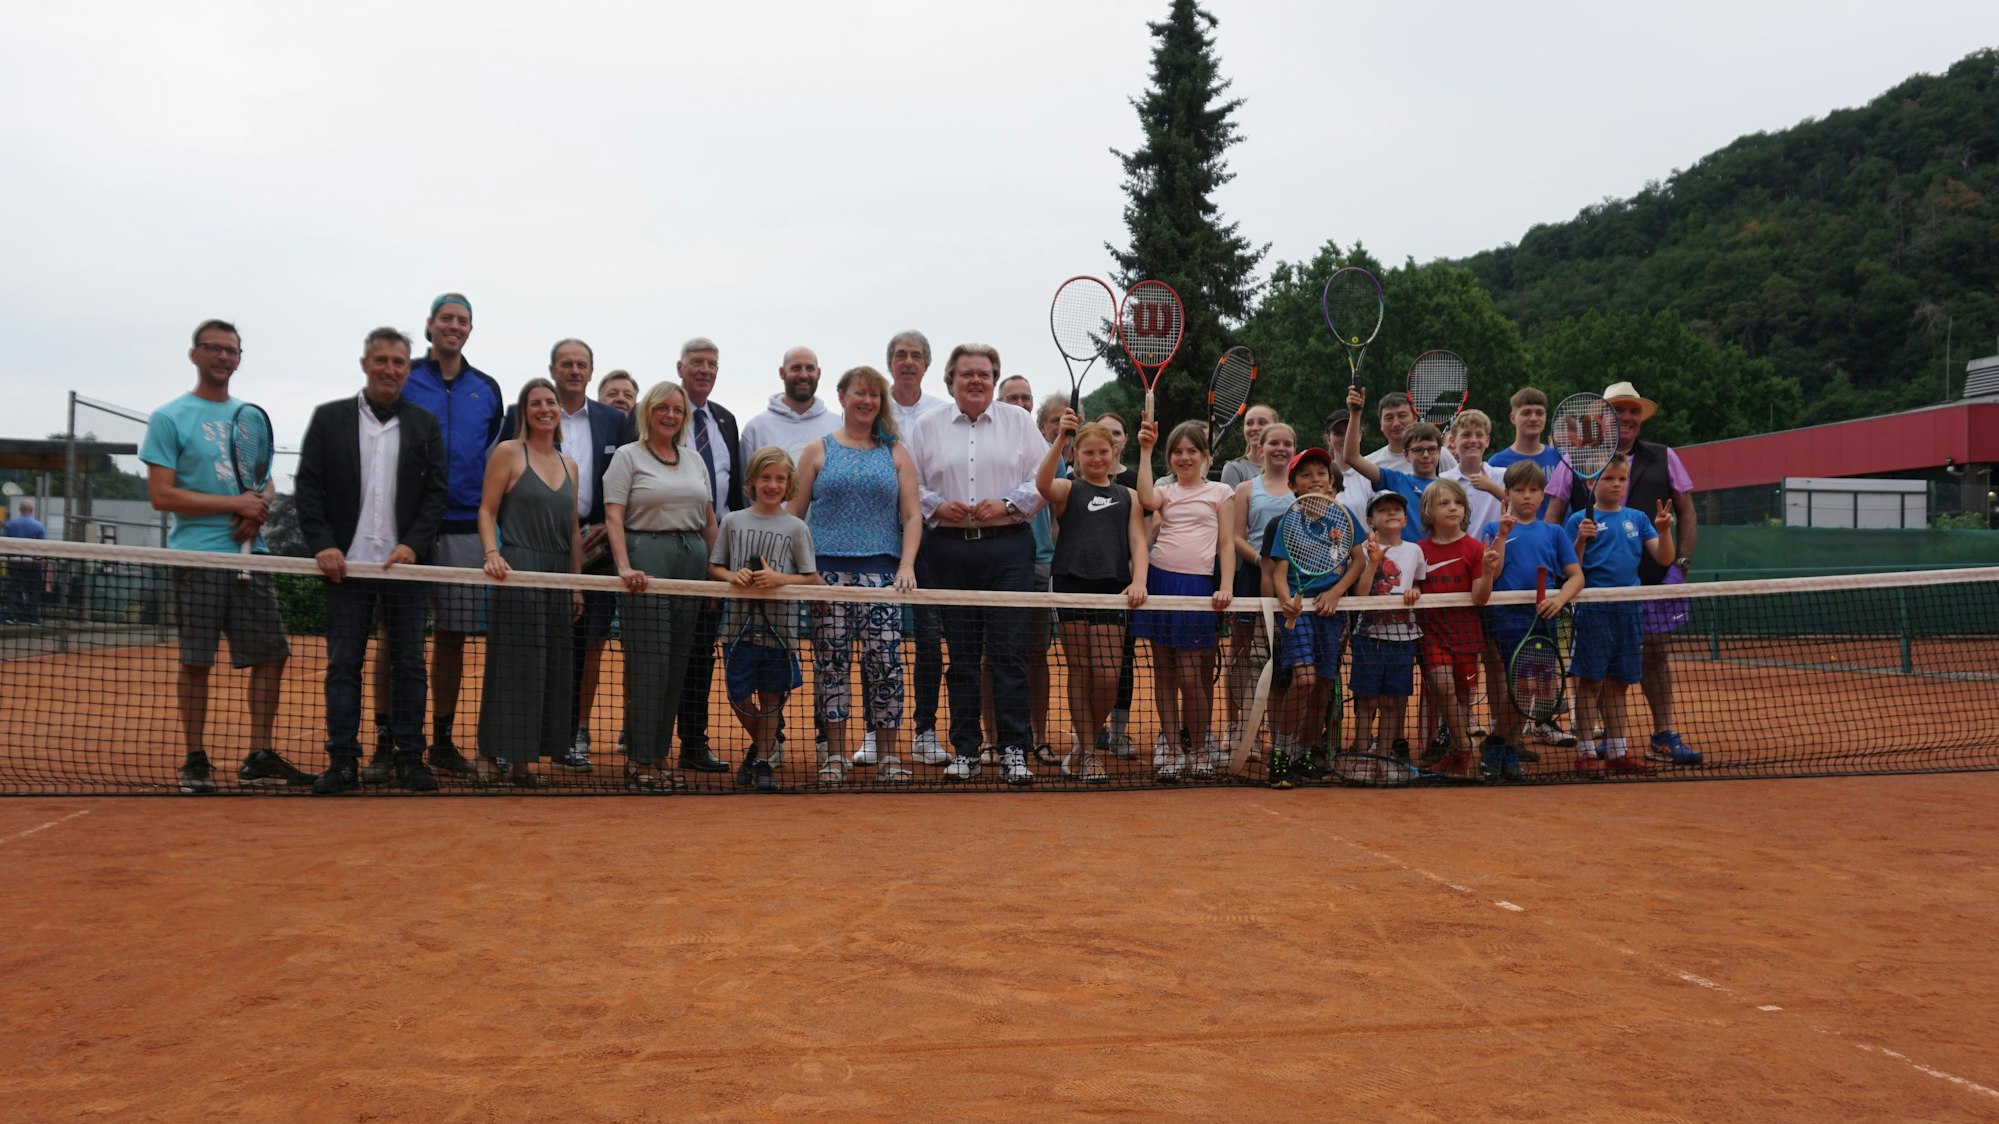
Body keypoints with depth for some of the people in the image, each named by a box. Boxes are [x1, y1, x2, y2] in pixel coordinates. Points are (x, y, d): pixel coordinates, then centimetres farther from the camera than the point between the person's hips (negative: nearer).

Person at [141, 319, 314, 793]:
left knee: (270, 655, 2)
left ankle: (259, 759, 11)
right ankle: (196, 761, 10)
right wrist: (235, 504, -14)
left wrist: (257, 513, -4)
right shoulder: (170, 418, -1)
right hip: (198, 556, -5)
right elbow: (162, 495, -8)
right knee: (196, 662, 0)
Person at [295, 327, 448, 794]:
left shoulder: (425, 424, 9)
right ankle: (343, 762, 5)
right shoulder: (329, 419, 7)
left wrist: (413, 545, -8)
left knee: (409, 664, 3)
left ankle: (409, 758, 9)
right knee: (343, 664, 1)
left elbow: (435, 493, 4)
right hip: (346, 563, -1)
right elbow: (307, 487, 3)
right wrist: (322, 545, -8)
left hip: (403, 562, 1)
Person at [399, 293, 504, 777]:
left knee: (452, 636, 7)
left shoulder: (487, 389, 13)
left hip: (464, 527, 3)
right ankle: (385, 737, 5)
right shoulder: (402, 380, 3)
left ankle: (442, 738, 15)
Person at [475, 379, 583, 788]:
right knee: (512, 666, -4)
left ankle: (523, 760, 13)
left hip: (558, 576, 6)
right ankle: (490, 755, 5)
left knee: (550, 669, 5)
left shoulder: (569, 465, 16)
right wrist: (492, 554, -20)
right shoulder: (508, 452, 0)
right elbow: (487, 511, -4)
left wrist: (577, 583, 13)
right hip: (518, 571, -6)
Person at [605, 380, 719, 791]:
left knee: (678, 662, 5)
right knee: (647, 661, -7)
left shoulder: (694, 460, 17)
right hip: (647, 561, -5)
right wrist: (624, 567, -20)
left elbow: (709, 520, 18)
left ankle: (657, 754, 12)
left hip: (692, 561, 5)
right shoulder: (627, 457, 2)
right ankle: (637, 761, -1)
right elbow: (614, 517, -7)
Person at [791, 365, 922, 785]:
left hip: (881, 571, 0)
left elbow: (912, 515, 8)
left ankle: (887, 755, 3)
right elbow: (793, 515, 9)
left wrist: (906, 566, -6)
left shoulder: (896, 452, 13)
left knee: (885, 662, -5)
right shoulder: (819, 451, 11)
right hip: (827, 572, 0)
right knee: (831, 662, -1)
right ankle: (834, 755, 7)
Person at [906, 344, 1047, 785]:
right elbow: (909, 487, 8)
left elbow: (1042, 481, 5)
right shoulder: (926, 427, 11)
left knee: (1009, 652, -5)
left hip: (1007, 547, -1)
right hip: (948, 550, 1)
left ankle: (1014, 752, -1)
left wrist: (1006, 504, -10)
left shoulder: (1019, 421, 10)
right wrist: (938, 507, -9)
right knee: (961, 654, 5)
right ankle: (964, 751, 12)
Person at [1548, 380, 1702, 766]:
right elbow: (1553, 515, 3)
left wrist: (1681, 563, 0)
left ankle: (1663, 737, 15)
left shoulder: (1663, 458, 7)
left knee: (1656, 654, 7)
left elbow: (1686, 513, 10)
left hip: (1653, 577, 2)